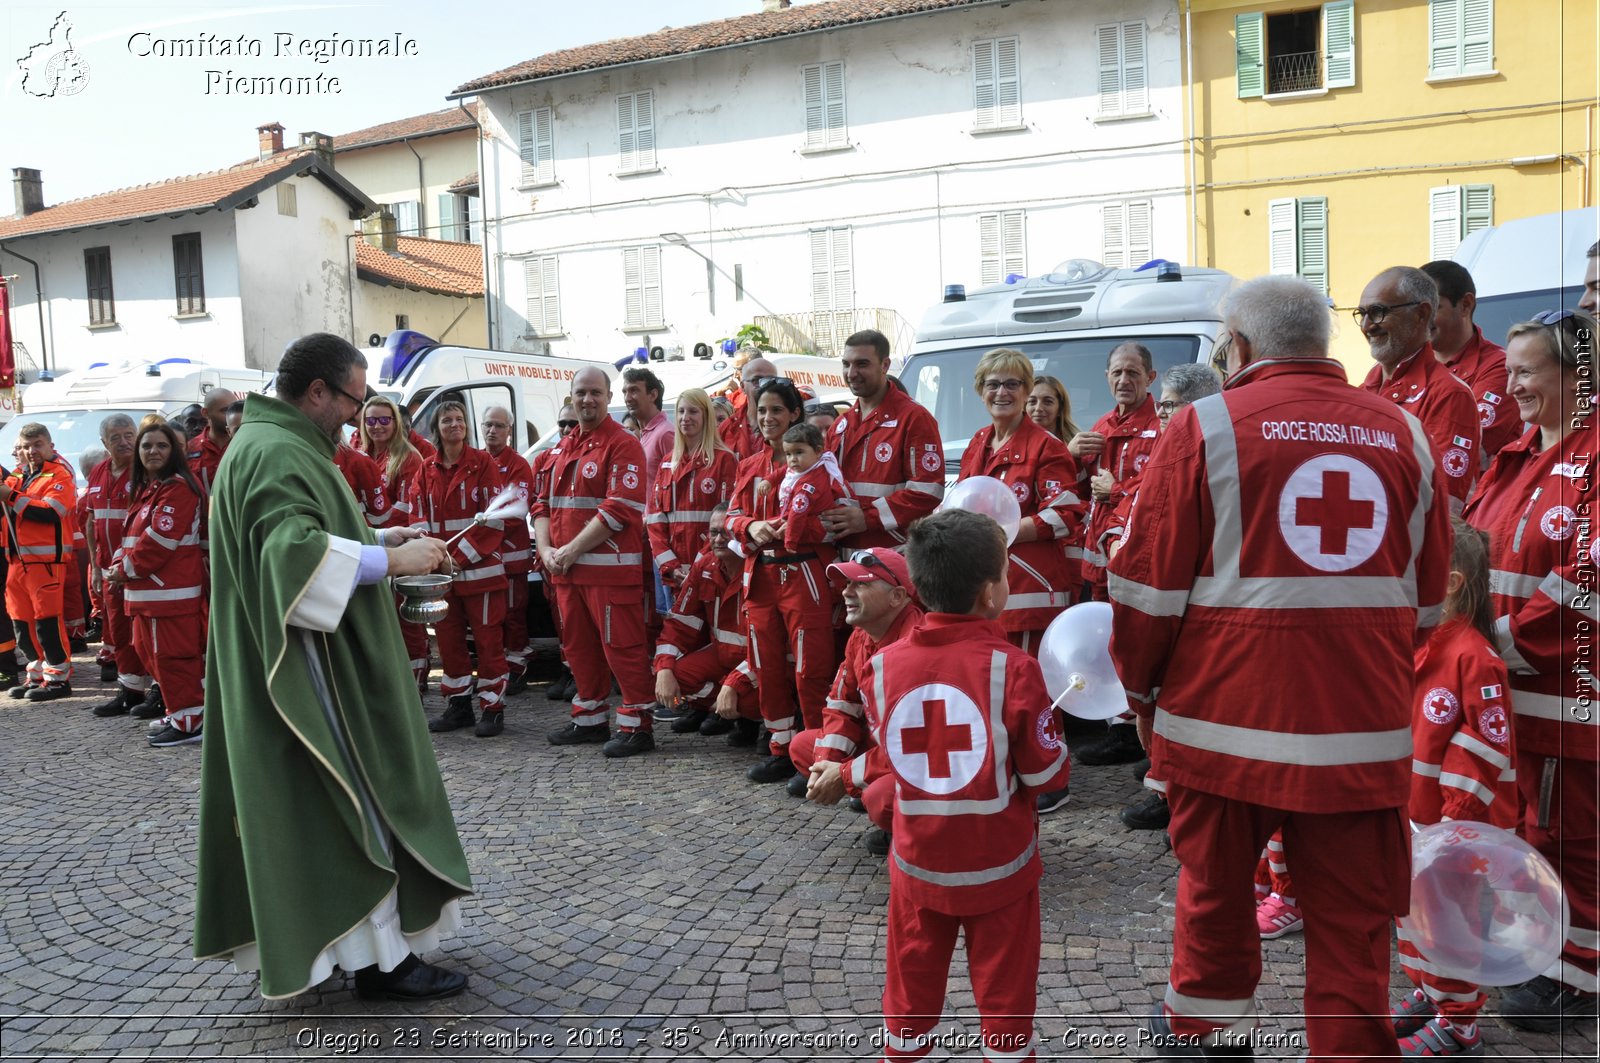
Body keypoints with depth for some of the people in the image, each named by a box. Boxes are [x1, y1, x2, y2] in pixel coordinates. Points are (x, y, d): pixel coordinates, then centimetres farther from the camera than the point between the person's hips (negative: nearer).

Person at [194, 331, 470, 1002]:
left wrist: (378, 538, 11)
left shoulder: (271, 443, 16)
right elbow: (293, 549, -33)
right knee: (354, 801, -5)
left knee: (302, 804, 17)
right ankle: (381, 959, 4)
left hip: (291, 661, 11)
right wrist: (389, 560, -27)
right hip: (310, 668, -11)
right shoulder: (277, 454, -19)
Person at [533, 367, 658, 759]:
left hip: (610, 566, -8)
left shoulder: (623, 445, -7)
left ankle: (636, 726, 4)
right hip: (565, 568, 8)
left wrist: (572, 550, -16)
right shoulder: (562, 449, 17)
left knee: (621, 646, -5)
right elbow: (544, 504, 17)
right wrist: (546, 550, -1)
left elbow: (620, 509, -17)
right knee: (578, 645, 15)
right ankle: (590, 718, 27)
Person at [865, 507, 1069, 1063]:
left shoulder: (883, 666, -9)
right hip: (999, 867, -3)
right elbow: (1047, 773, -11)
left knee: (911, 987, 20)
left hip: (917, 863, 3)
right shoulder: (1012, 667, -19)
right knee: (1005, 992, 15)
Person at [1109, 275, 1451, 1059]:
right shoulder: (1403, 434, 6)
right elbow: (1427, 597, 14)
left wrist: (1138, 686, 8)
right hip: (1363, 729, 2)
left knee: (1216, 890, 17)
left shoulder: (1204, 427, -6)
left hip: (1227, 716, -2)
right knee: (1351, 919, 11)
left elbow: (1149, 582, -6)